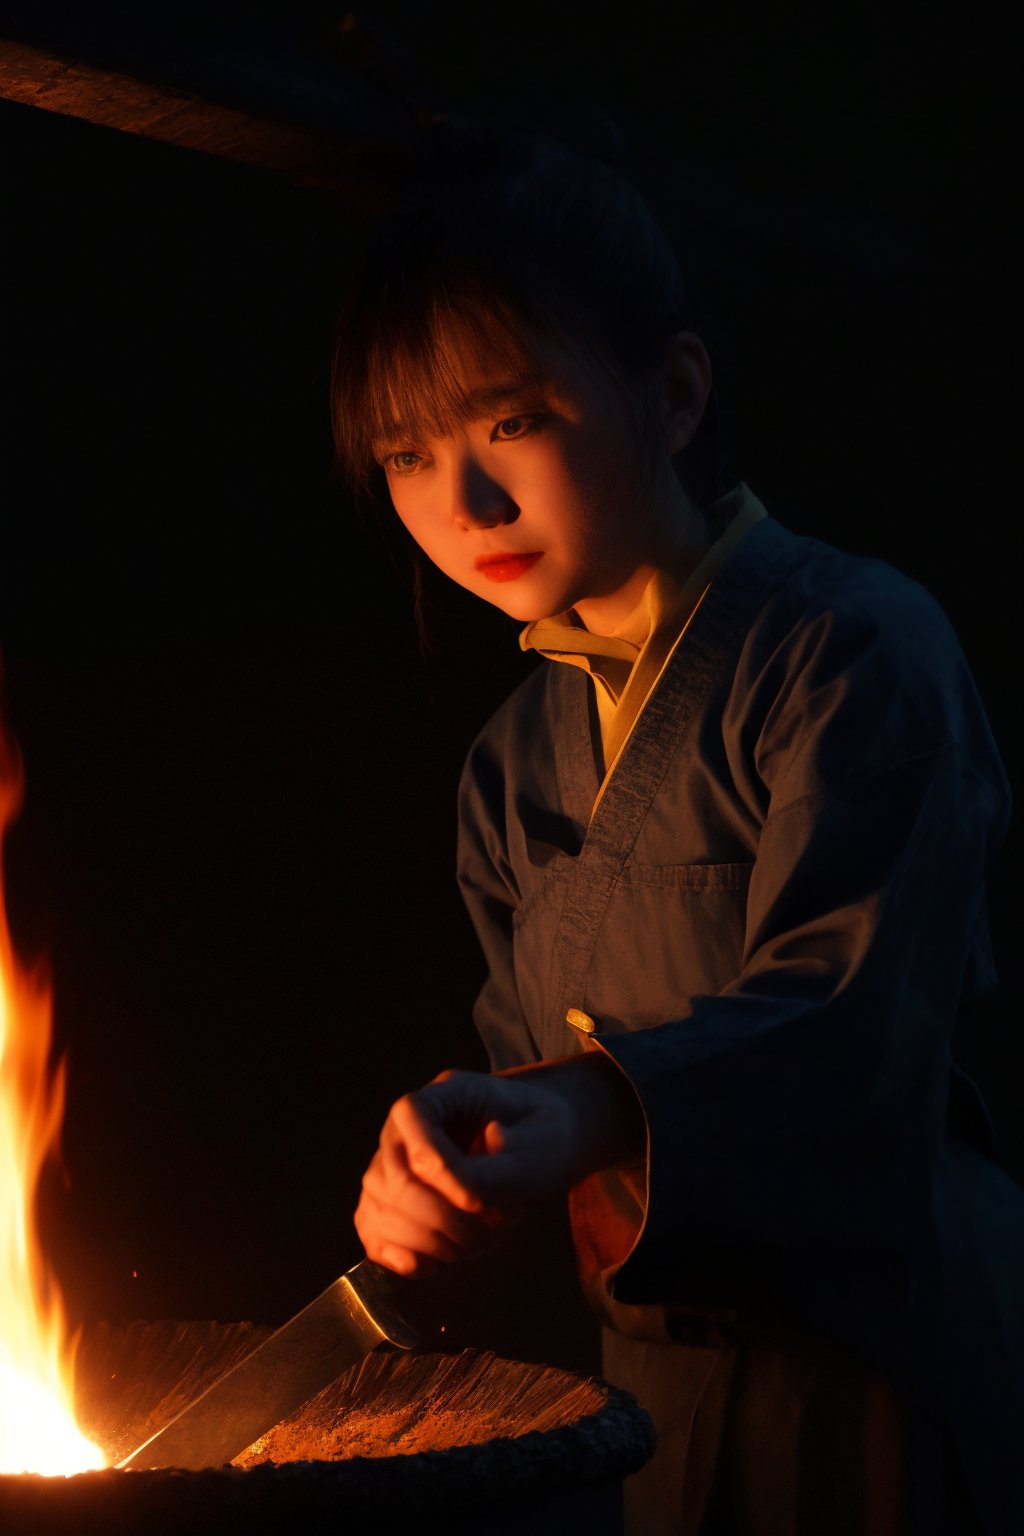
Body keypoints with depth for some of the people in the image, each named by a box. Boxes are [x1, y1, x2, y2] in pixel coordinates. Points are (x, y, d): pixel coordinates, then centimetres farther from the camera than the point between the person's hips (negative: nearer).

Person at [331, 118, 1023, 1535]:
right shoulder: (520, 754, 8)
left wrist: (601, 1114, -41)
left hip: (883, 1374, -6)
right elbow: (526, 1053, 11)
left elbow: (838, 1017, -25)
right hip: (658, 1370, 6)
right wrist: (441, 1164, -10)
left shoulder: (854, 647, -15)